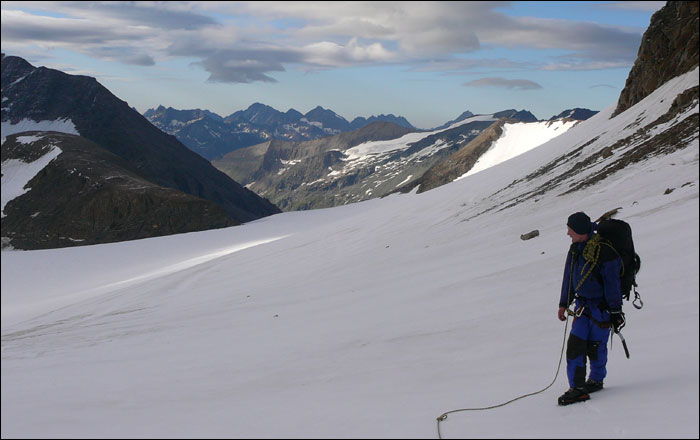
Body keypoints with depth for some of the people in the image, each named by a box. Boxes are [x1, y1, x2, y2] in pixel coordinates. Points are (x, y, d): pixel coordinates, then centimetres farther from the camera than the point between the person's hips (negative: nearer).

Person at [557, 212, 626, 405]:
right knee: (575, 344, -4)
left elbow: (612, 284, -14)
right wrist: (563, 304, 18)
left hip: (602, 307, -6)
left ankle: (596, 380, 25)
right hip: (583, 305, 6)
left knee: (596, 346, 3)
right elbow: (569, 277, 15)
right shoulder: (575, 248, 4)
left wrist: (615, 312, -11)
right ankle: (577, 387, 0)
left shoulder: (604, 250, -18)